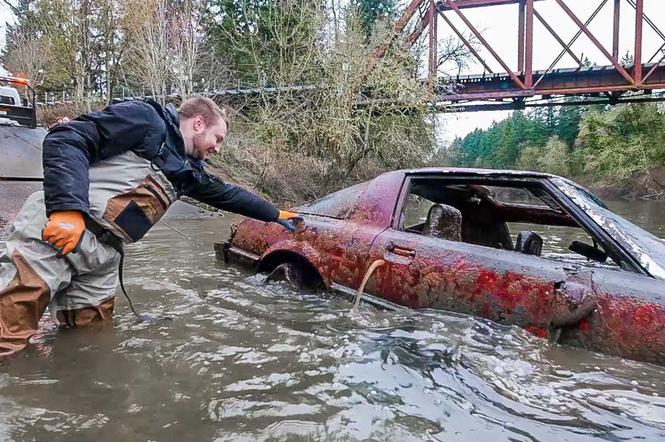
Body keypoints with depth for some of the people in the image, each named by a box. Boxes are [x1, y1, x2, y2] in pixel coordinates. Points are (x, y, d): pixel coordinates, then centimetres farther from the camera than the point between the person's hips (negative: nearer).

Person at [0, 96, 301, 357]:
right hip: (54, 234, -8)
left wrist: (276, 215, 42)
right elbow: (66, 140, -12)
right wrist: (67, 207, -25)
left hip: (103, 255, 8)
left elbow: (228, 194, 35)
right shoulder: (146, 119, -4)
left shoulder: (188, 170, 22)